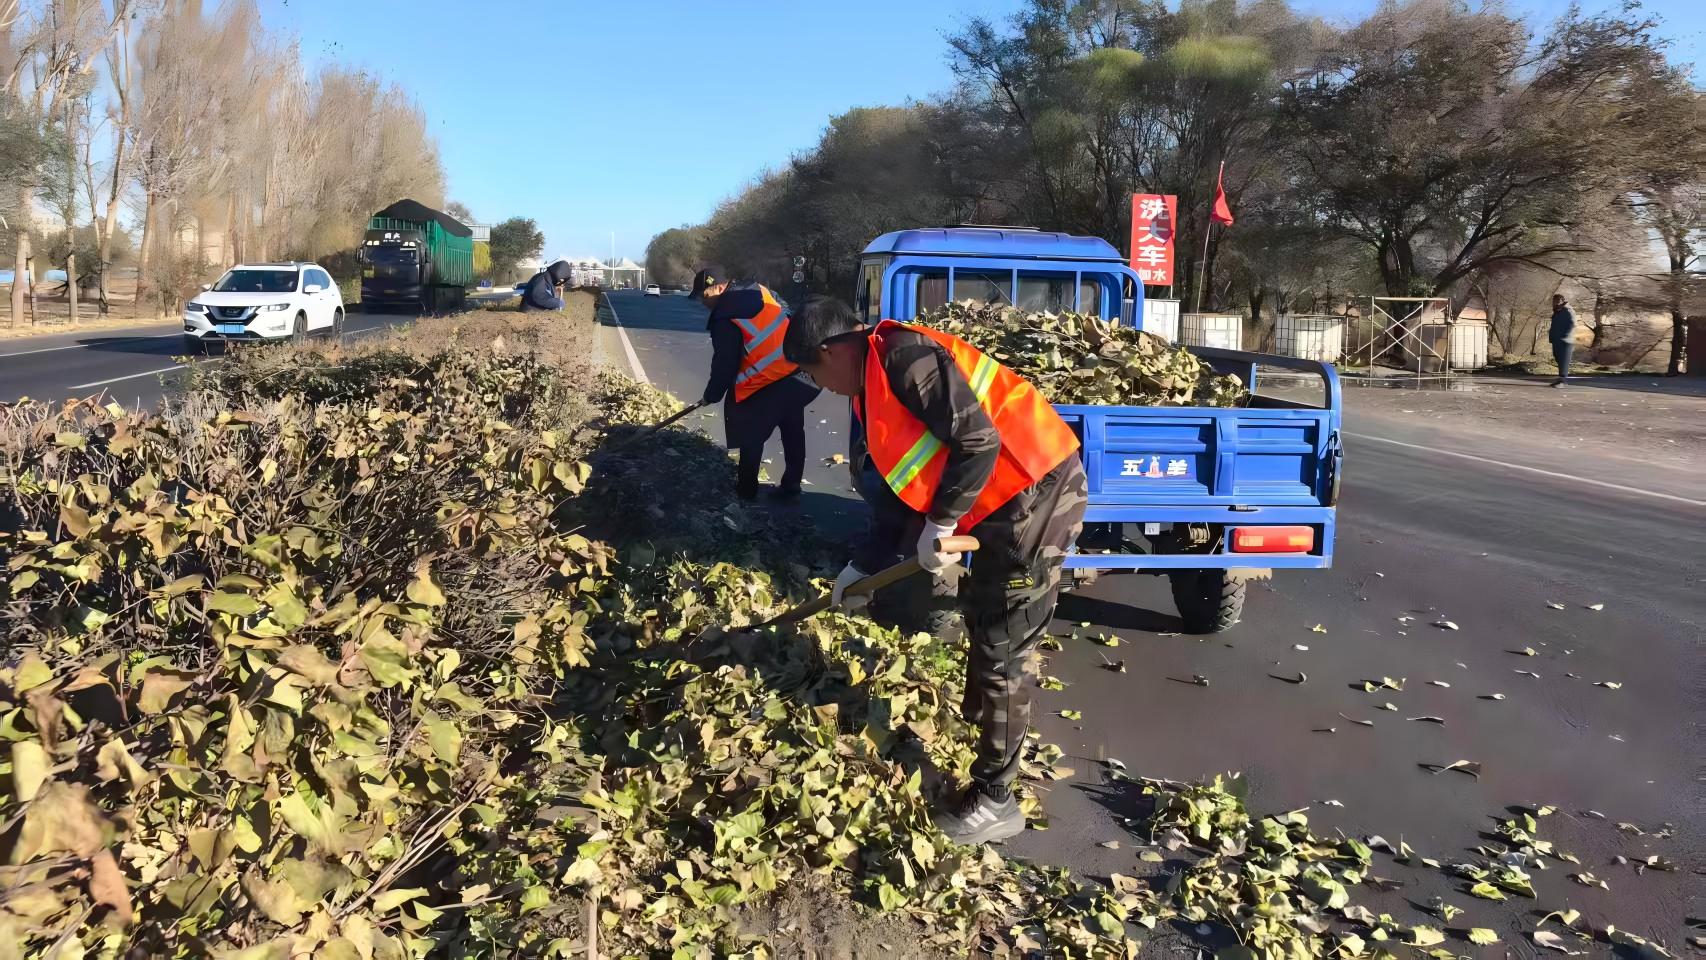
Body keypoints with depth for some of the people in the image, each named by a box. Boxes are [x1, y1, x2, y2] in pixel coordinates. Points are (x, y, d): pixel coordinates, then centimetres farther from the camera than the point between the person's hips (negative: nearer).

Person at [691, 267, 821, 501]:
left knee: (751, 437, 10)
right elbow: (789, 315, 17)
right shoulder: (759, 291, 8)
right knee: (793, 433, 17)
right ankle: (791, 486, 25)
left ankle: (746, 489, 20)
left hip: (766, 384, -8)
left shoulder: (724, 319, -12)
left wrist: (711, 395, 7)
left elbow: (724, 364, -8)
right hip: (798, 371, 8)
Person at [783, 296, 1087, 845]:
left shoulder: (905, 359, -17)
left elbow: (979, 441, -25)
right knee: (981, 618, 25)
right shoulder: (877, 387, 15)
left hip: (1038, 492, -10)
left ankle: (994, 801, 7)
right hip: (1010, 503, 10)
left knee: (1002, 648, -4)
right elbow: (906, 484, 22)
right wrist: (864, 565, 23)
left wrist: (938, 525, -17)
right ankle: (975, 724, 47)